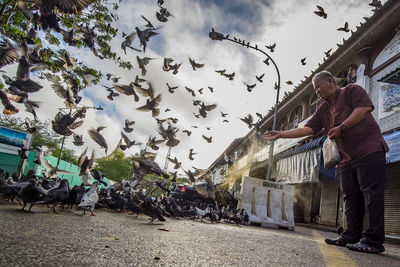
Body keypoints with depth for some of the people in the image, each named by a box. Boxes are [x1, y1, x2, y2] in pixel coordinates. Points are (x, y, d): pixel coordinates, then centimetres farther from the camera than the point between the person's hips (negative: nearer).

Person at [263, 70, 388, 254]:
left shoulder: (351, 90, 3)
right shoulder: (323, 110, 19)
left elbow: (365, 107, -13)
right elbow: (307, 129, 11)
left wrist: (342, 127, -16)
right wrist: (280, 134, 4)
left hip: (369, 151, -7)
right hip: (346, 159, 7)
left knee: (371, 194, -8)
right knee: (351, 198, 5)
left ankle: (373, 240, -7)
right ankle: (351, 236, 9)